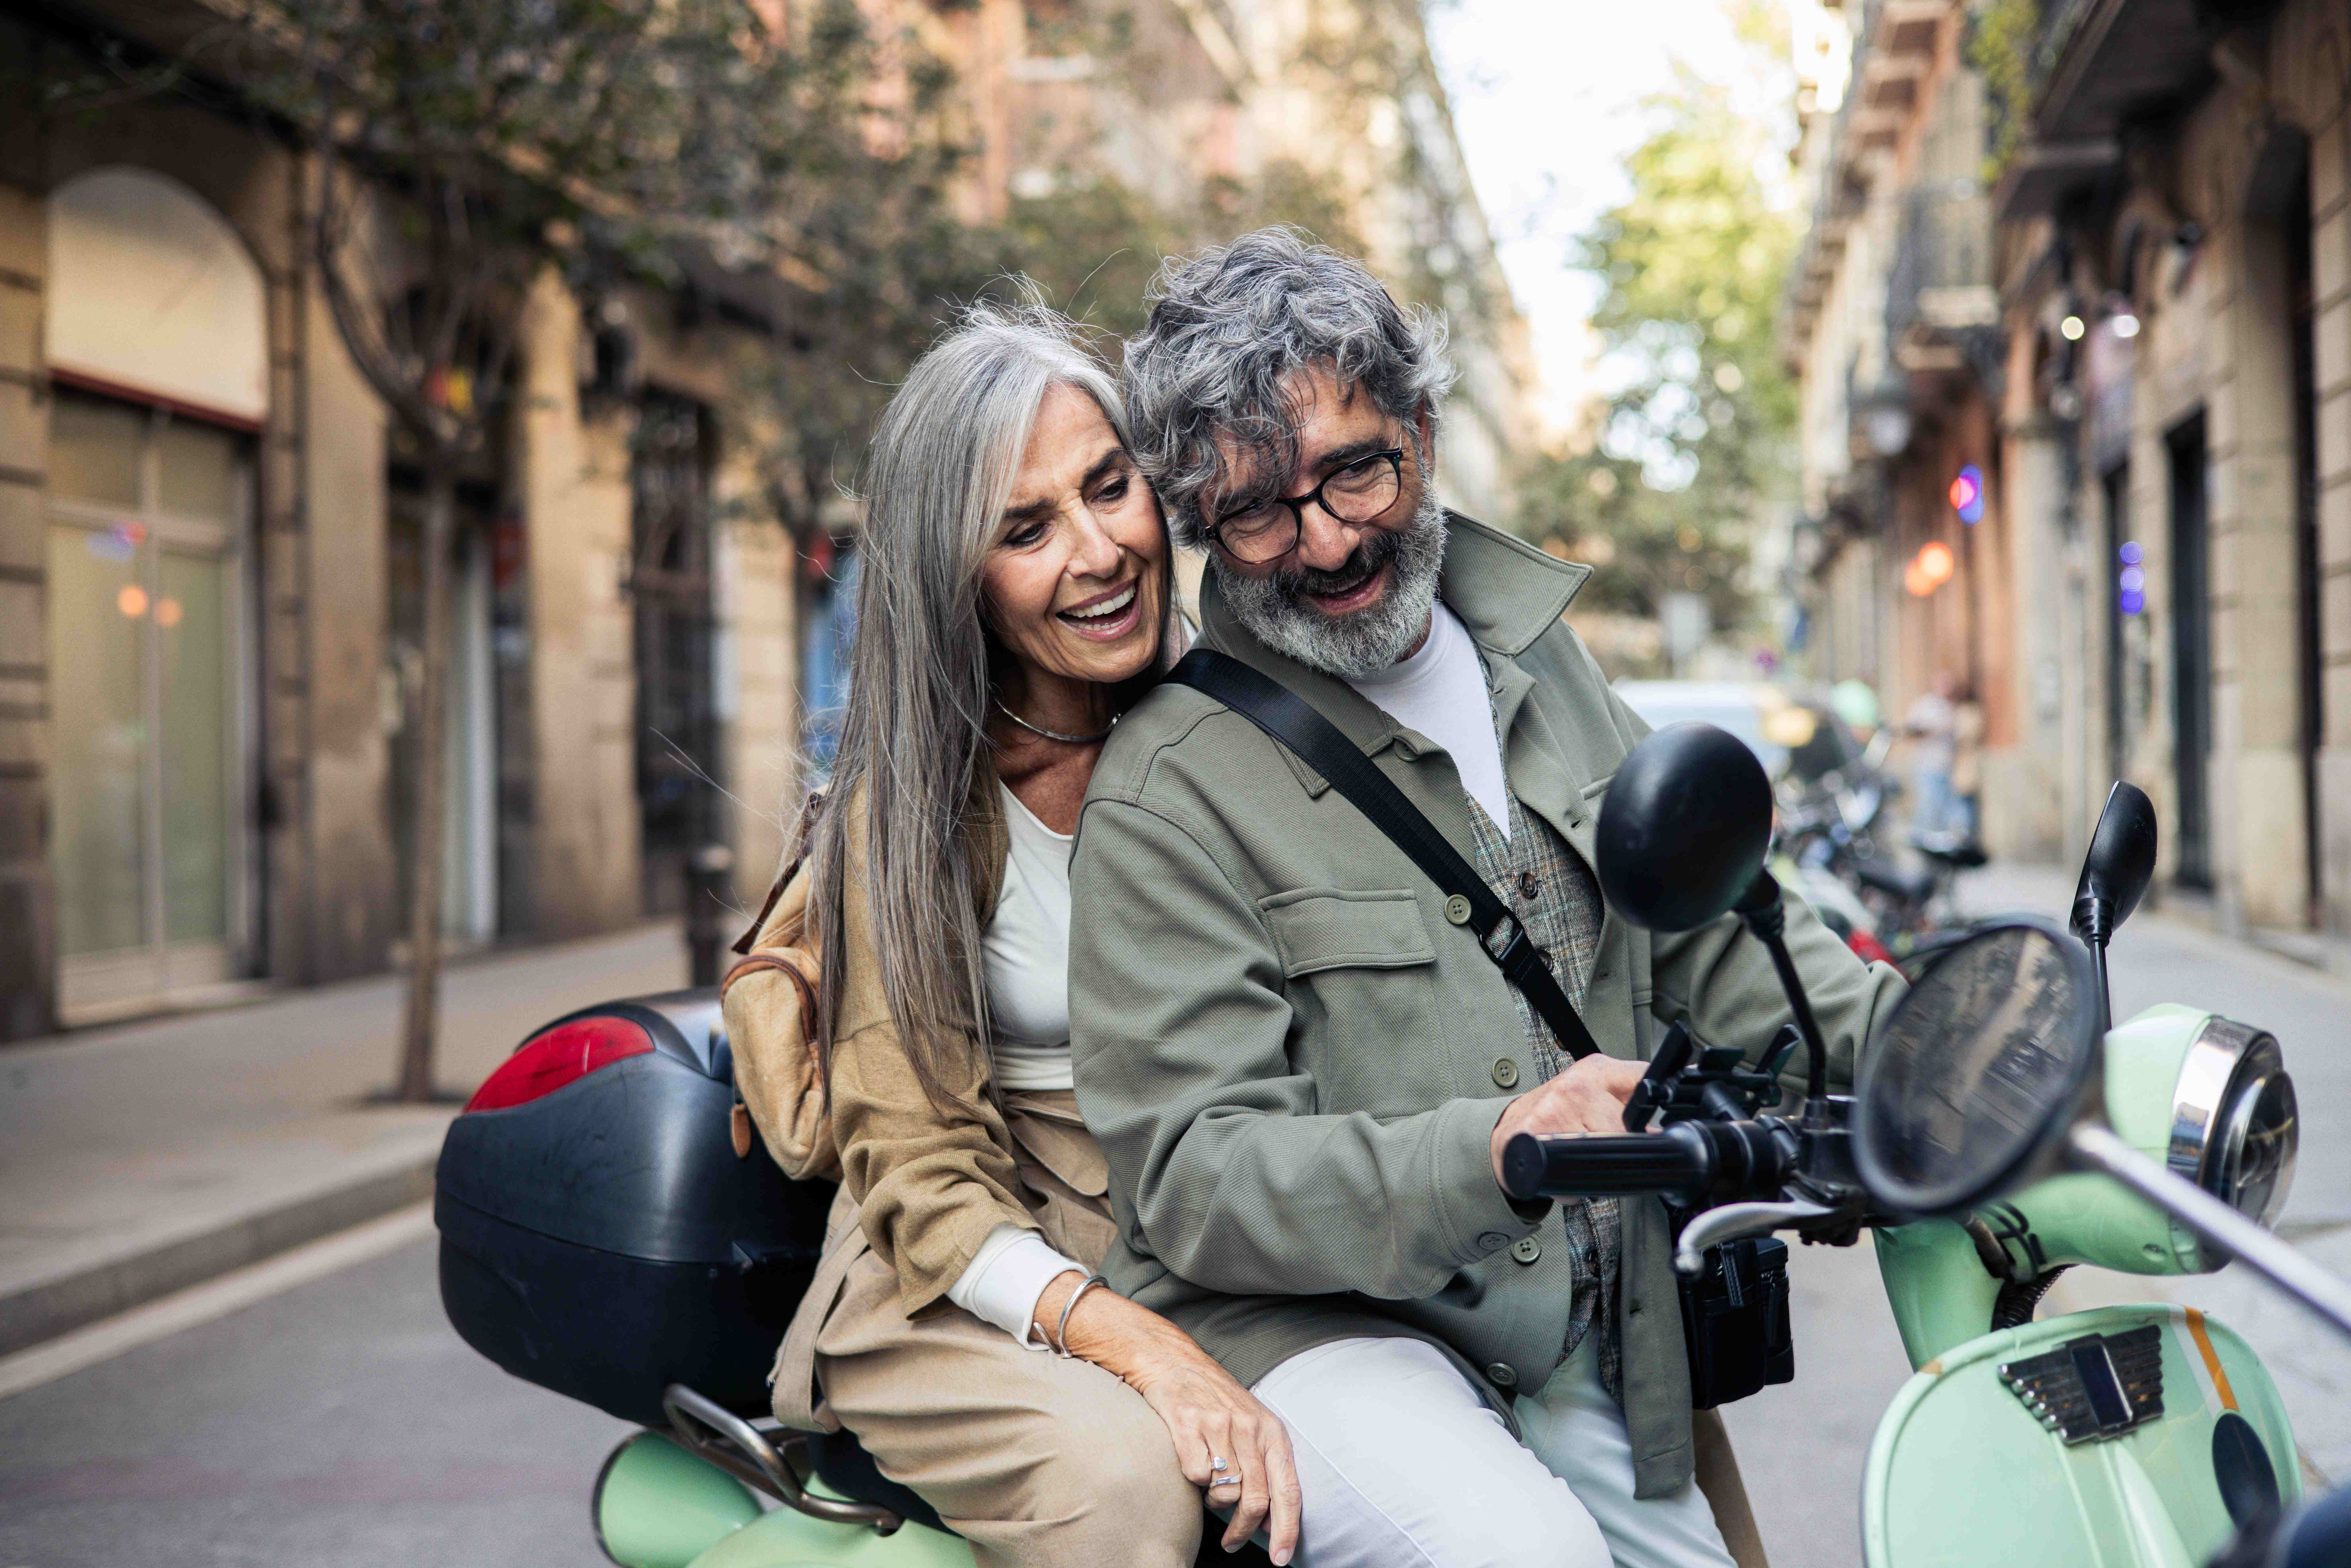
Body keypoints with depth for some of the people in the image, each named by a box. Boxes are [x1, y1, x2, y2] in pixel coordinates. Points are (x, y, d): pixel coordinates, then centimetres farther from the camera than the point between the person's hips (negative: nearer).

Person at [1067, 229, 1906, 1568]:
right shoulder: (1170, 788, -13)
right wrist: (1492, 1156, -33)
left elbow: (1708, 921, 17)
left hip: (1585, 1357, 7)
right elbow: (1194, 1178, -18)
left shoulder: (1536, 655, 10)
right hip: (1299, 1325, -7)